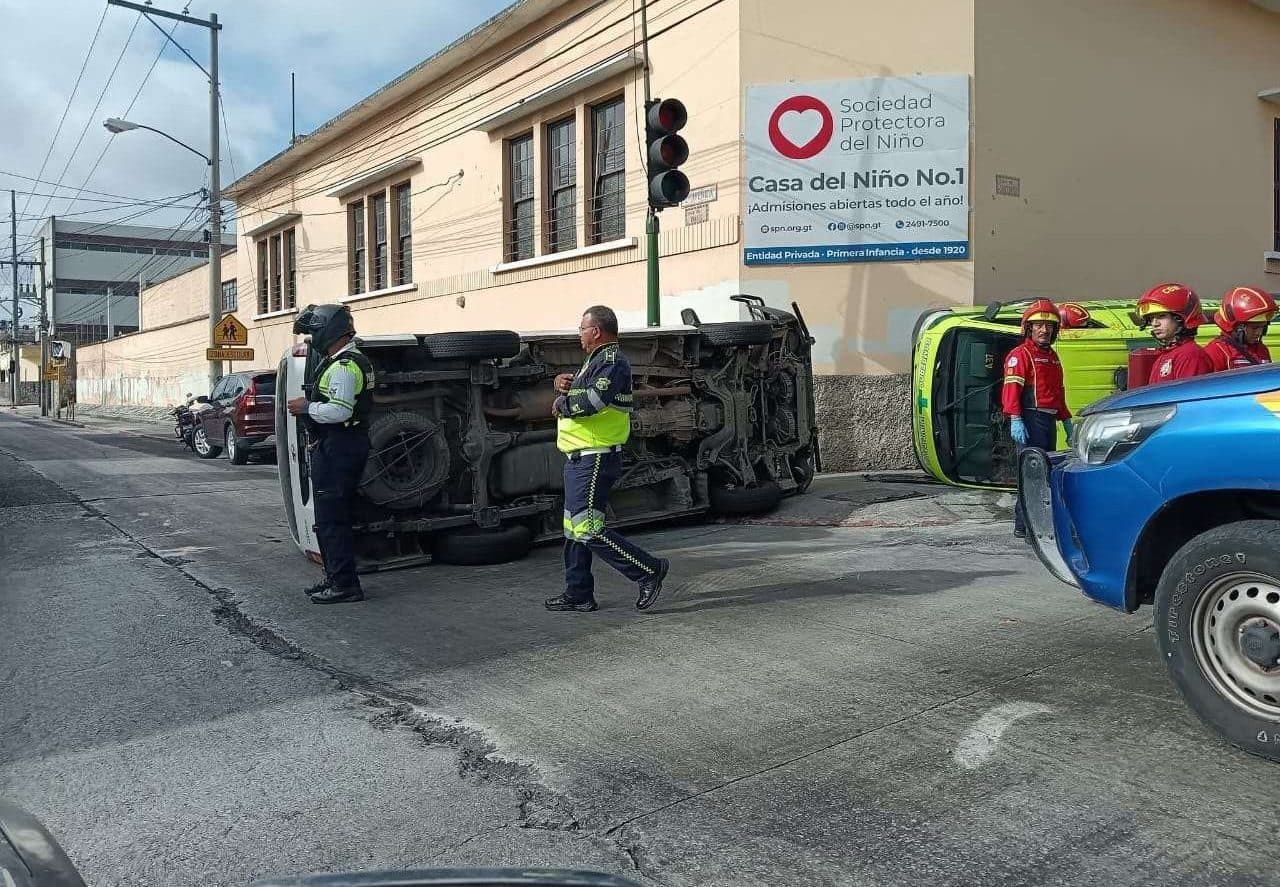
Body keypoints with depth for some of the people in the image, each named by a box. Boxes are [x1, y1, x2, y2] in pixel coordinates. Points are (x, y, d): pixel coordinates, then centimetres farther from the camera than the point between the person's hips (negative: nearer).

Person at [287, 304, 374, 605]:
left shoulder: (343, 366, -17)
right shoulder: (346, 361, 19)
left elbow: (339, 411, -27)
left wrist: (307, 407, -13)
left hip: (337, 450, -11)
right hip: (336, 447, 11)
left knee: (331, 519, -7)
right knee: (330, 516, 16)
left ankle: (345, 584, -3)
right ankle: (335, 577, 25)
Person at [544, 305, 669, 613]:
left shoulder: (612, 362, -16)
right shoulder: (599, 360, 18)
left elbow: (590, 402, -30)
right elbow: (575, 386, 24)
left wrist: (561, 404, -12)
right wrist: (562, 382, 0)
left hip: (594, 461, -11)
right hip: (581, 460, 11)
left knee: (588, 529, -12)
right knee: (574, 528, 14)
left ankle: (649, 570, -3)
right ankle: (578, 595, 23)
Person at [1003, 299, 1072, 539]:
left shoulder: (1052, 356, 21)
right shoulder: (1020, 355, -6)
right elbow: (1011, 389, -16)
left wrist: (1067, 420, 28)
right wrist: (1015, 420, -26)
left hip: (1049, 420, 9)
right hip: (1030, 420, -9)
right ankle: (1024, 526, -11)